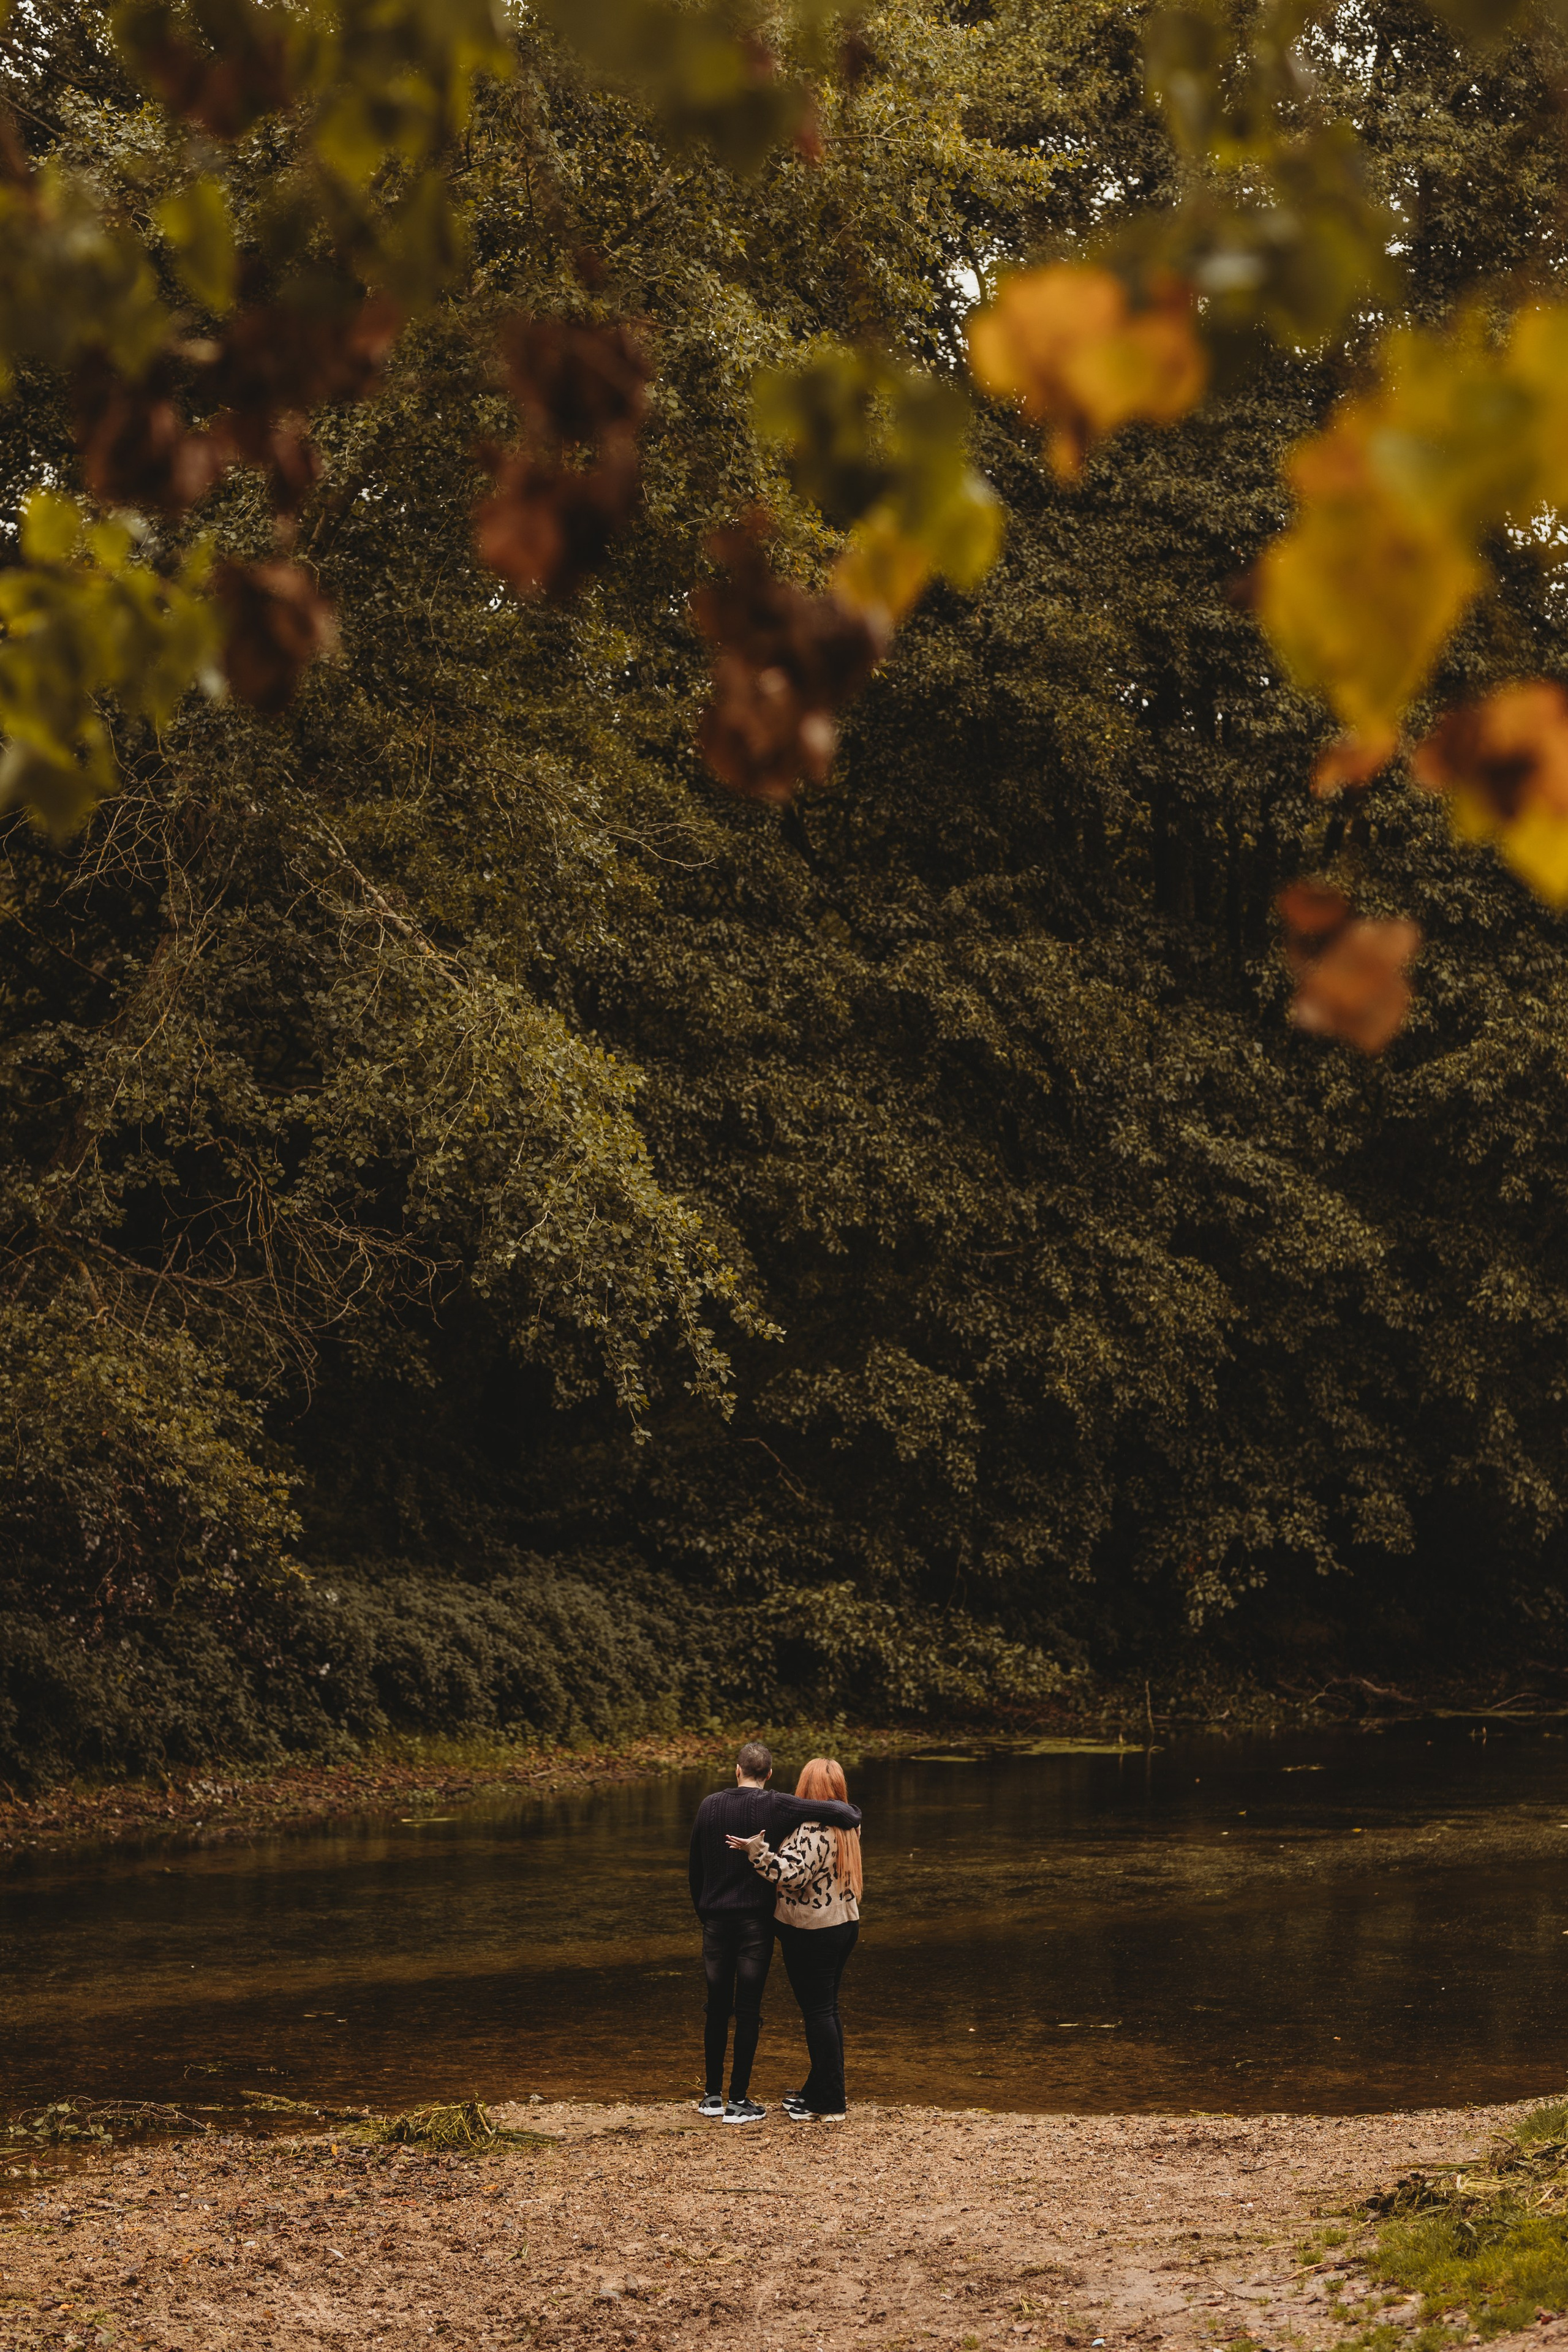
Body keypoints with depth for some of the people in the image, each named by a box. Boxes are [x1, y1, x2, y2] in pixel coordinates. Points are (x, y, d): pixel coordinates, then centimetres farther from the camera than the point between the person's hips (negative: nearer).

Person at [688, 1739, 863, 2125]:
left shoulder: (709, 1806, 4)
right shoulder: (774, 1806, -9)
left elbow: (695, 1866, 11)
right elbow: (841, 1813, -16)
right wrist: (850, 1811, 6)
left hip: (716, 1919, 3)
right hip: (756, 1919, -3)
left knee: (717, 2007, 13)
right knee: (748, 2009, 1)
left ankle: (712, 2095, 17)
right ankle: (739, 2101, 3)